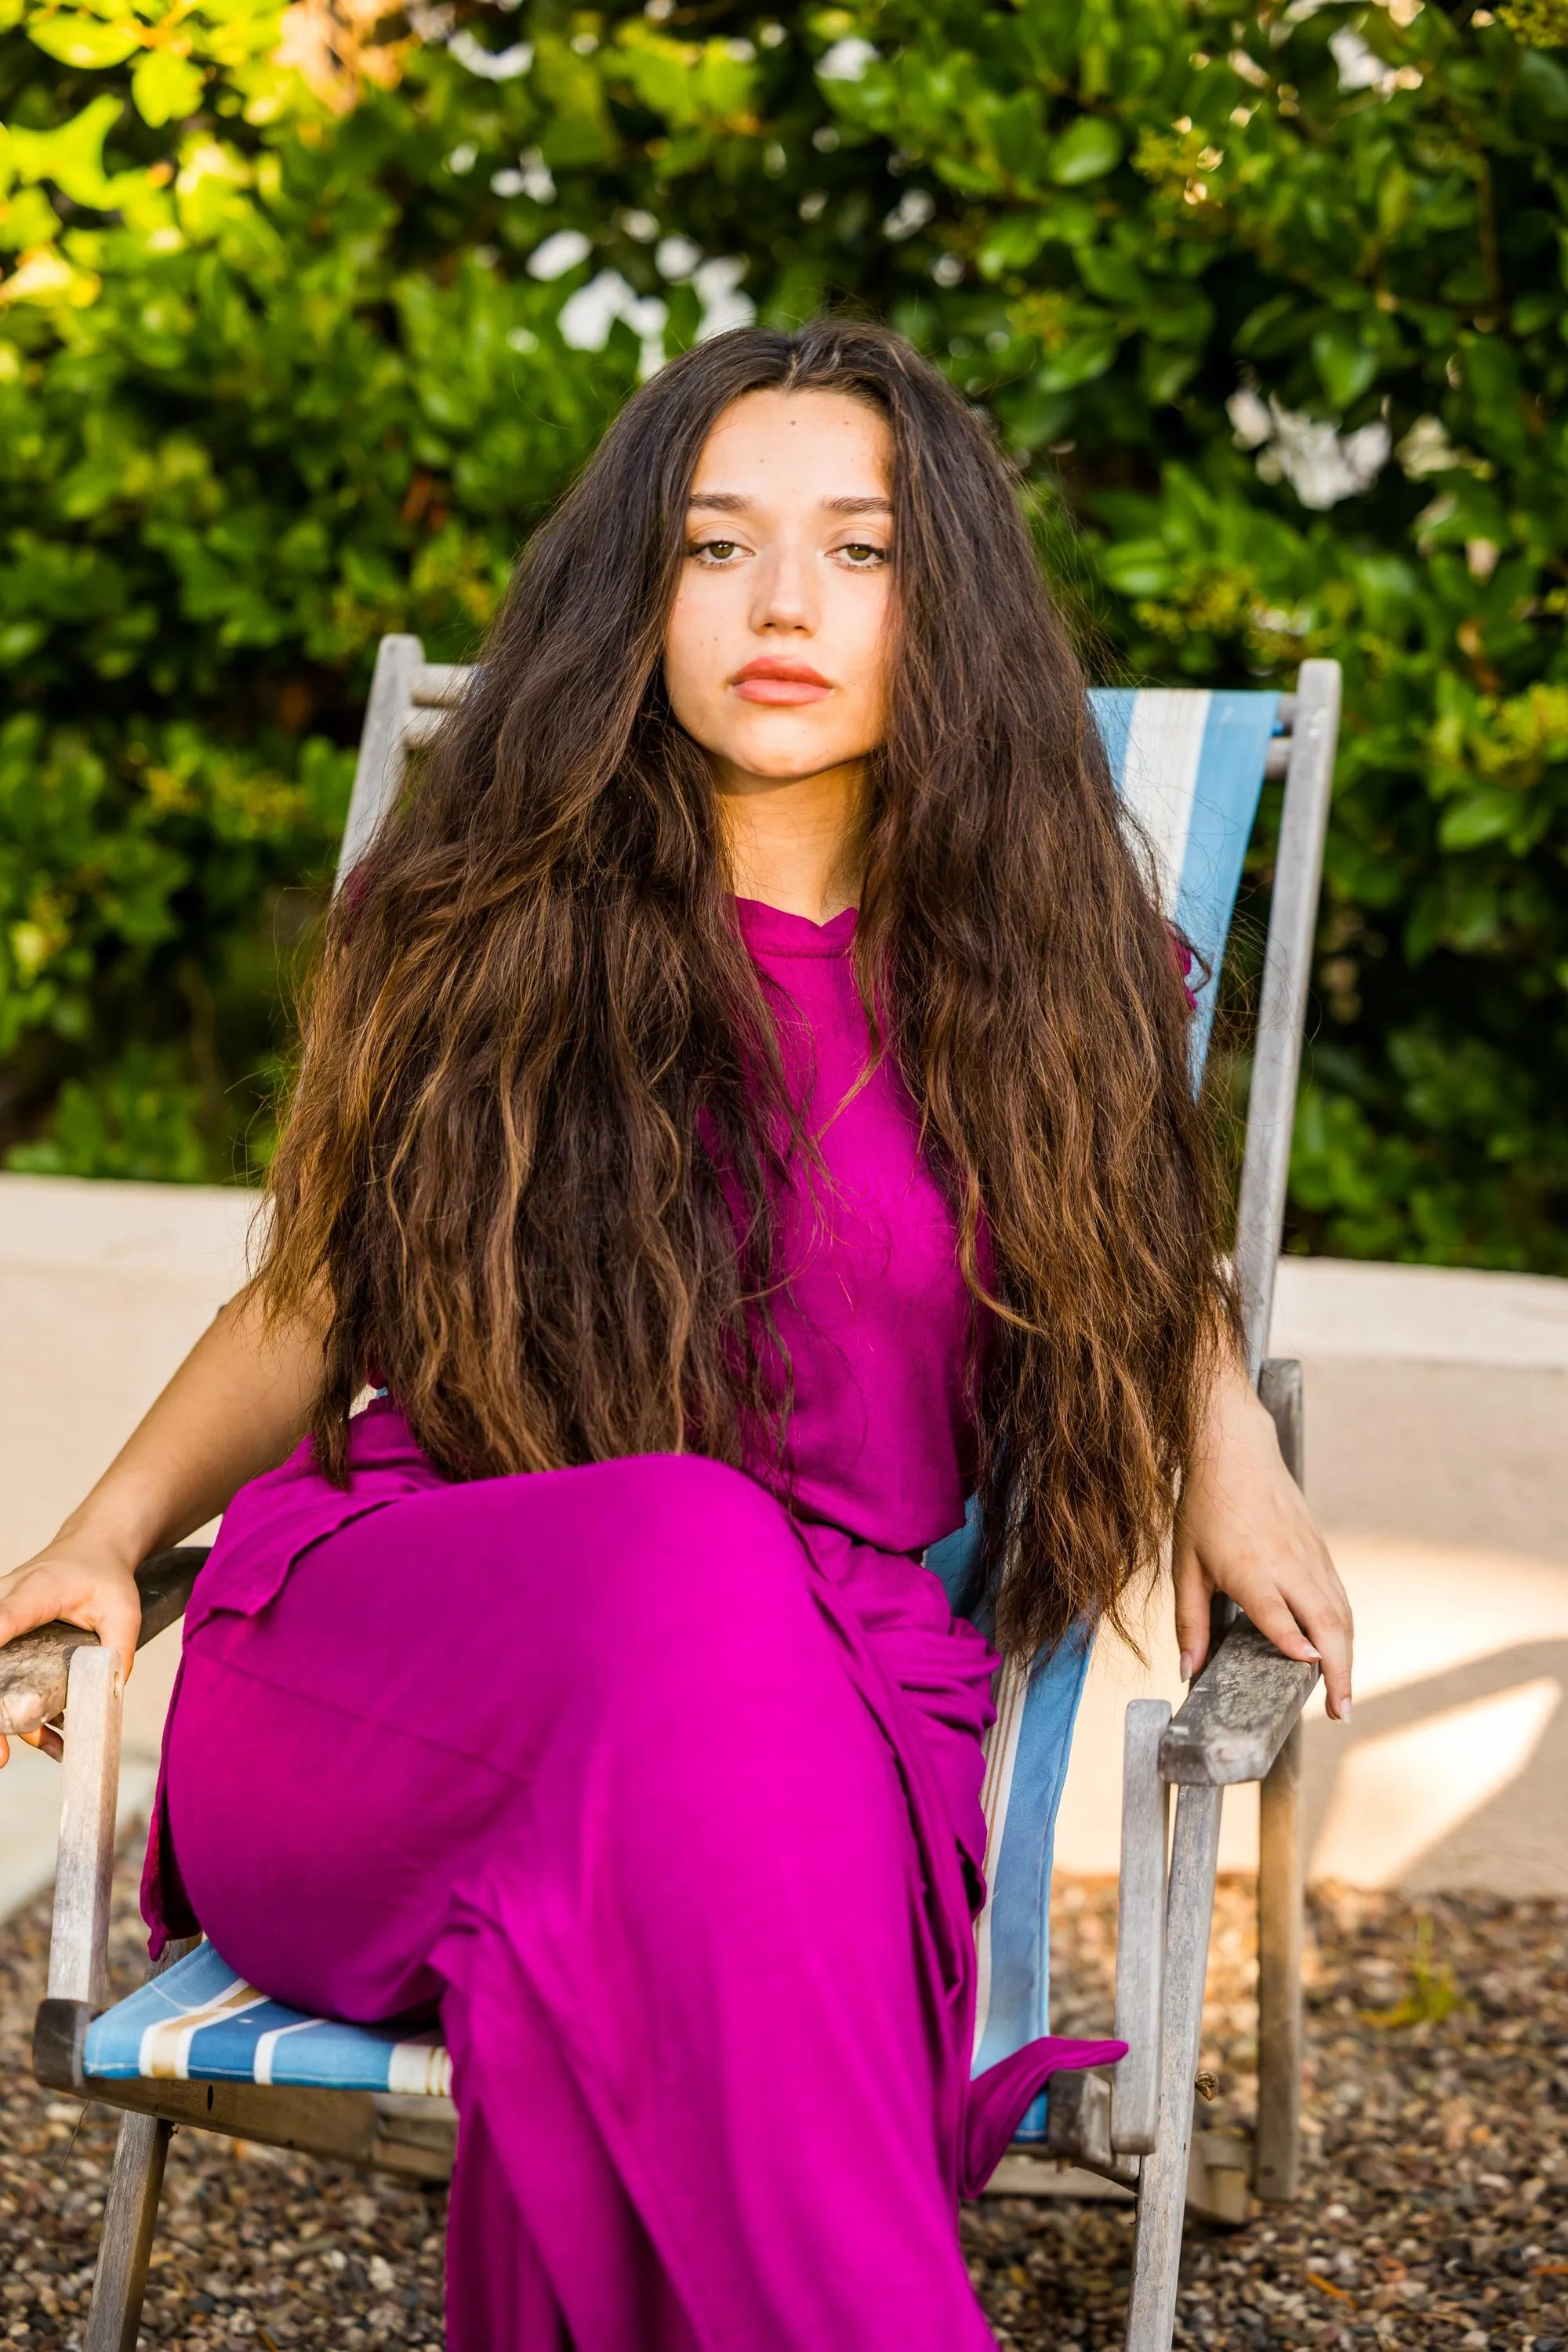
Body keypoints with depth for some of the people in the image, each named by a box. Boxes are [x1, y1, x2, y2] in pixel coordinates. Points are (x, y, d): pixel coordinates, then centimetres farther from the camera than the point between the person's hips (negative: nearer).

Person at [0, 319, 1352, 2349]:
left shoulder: (1043, 970, 10)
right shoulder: (477, 925, 9)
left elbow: (1149, 1267, 28)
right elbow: (312, 1308, 17)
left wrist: (1225, 1448, 5)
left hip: (826, 1708, 0)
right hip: (382, 1681, 0)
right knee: (695, 1545, -38)